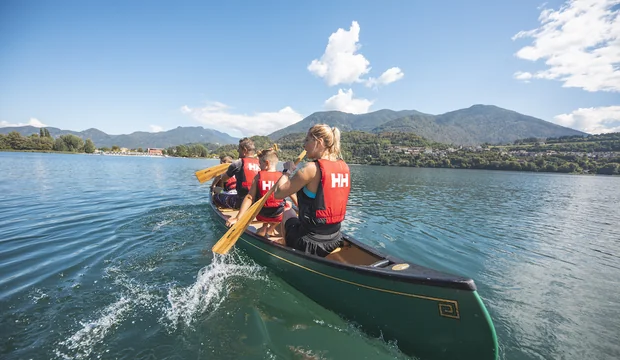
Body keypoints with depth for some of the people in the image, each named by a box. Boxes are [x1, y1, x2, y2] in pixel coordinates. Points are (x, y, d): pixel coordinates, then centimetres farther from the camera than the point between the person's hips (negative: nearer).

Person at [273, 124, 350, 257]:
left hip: (309, 244, -6)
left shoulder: (312, 168, -21)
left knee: (288, 213, 24)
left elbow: (278, 193, -15)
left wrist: (287, 170, 1)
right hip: (334, 241, 6)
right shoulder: (344, 167, -1)